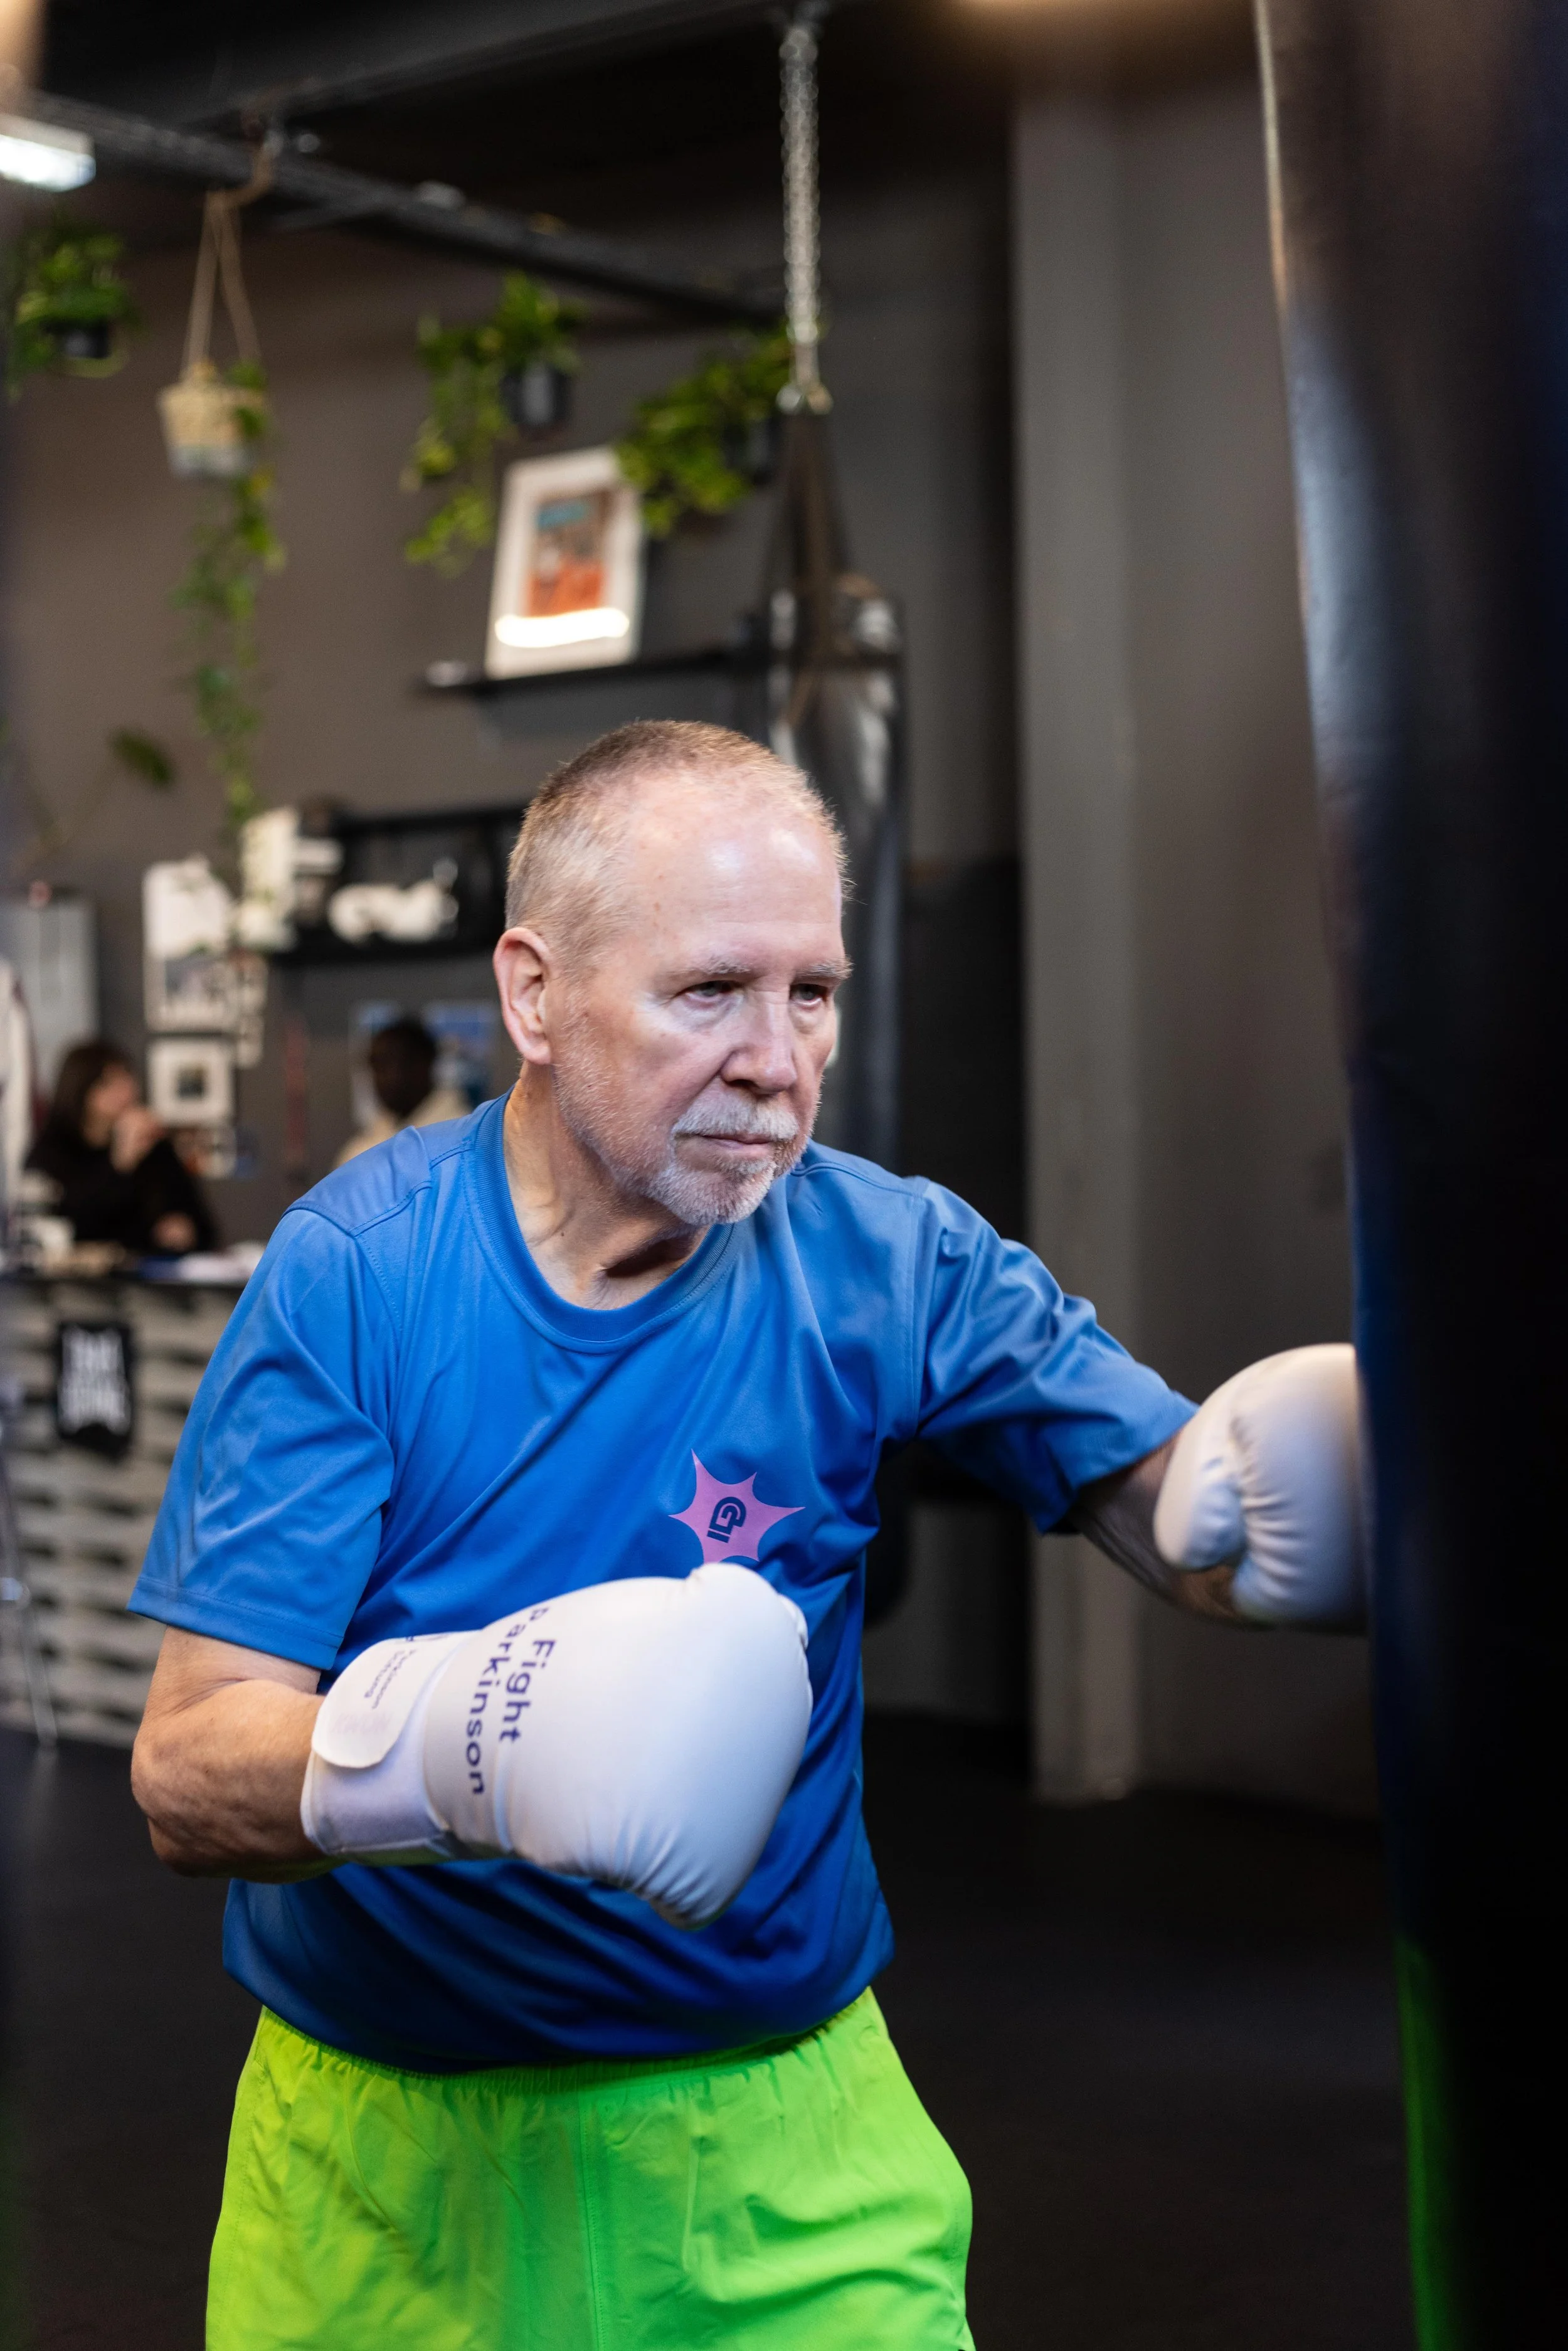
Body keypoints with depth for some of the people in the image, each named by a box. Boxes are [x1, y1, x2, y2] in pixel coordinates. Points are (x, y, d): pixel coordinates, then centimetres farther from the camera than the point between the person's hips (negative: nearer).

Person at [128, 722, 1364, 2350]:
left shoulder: (888, 1265, -11)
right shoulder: (355, 1270, -15)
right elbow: (188, 1769, -19)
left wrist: (1261, 1499, -34)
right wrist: (441, 1748, -40)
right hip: (385, 2157, 0)